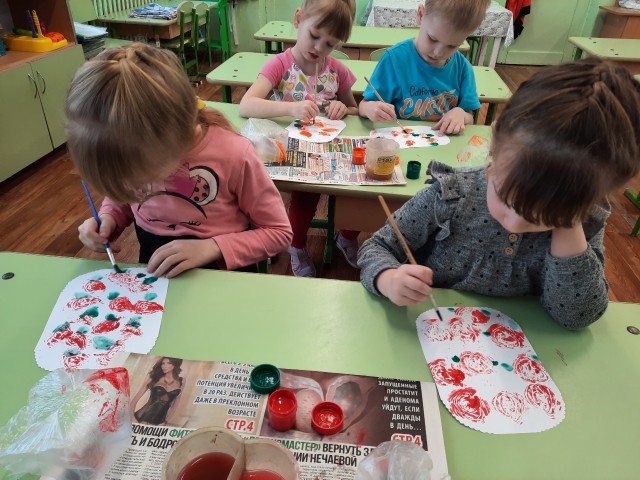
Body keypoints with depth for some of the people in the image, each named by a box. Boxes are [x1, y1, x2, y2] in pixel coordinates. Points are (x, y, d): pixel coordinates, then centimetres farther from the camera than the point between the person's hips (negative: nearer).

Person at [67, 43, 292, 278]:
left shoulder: (234, 155, -23)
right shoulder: (130, 154, -10)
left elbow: (278, 232, -13)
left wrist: (211, 247, -24)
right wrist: (108, 219, -10)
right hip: (152, 276, 2)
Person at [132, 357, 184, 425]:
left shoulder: (181, 382, 1)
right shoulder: (154, 379, -3)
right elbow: (135, 399, -2)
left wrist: (166, 420, 9)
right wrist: (132, 418, -11)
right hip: (143, 417, -1)